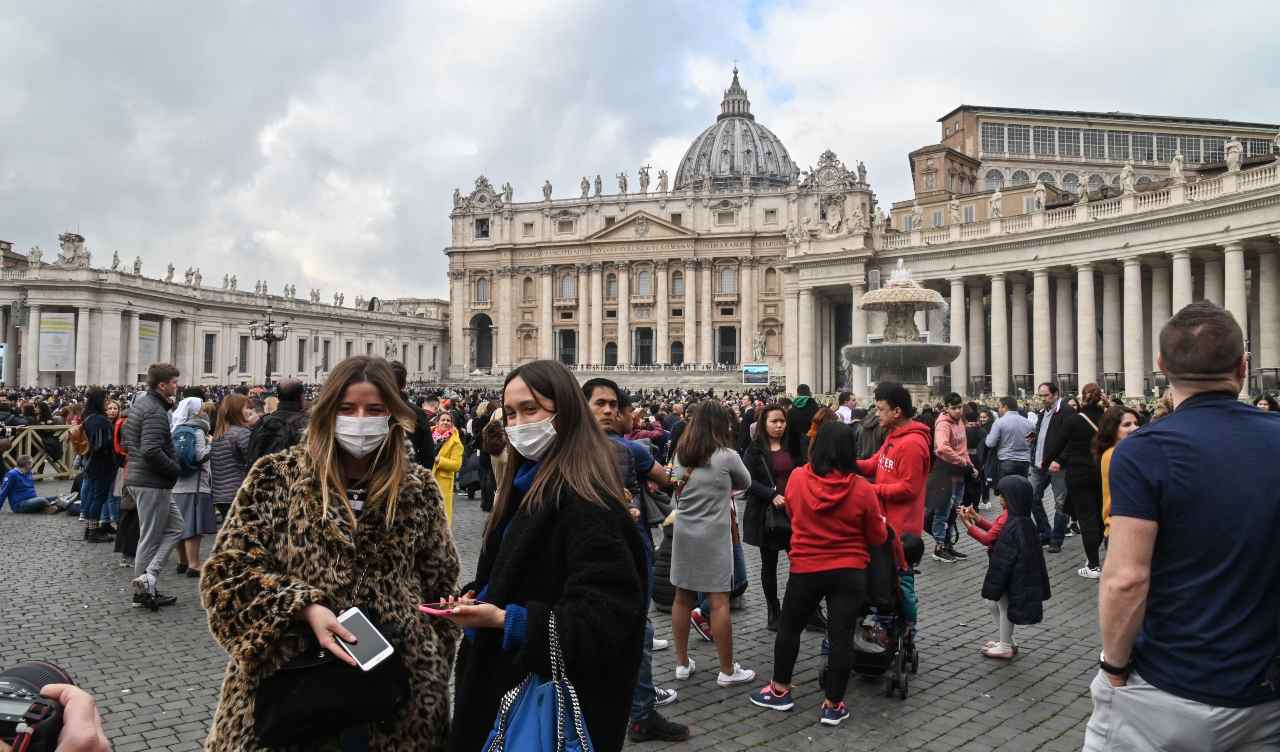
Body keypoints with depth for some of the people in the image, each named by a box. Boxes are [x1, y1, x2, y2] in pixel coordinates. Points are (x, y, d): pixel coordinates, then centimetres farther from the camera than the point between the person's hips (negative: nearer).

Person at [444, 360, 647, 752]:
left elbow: (605, 616, -26)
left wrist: (507, 620, -29)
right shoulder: (528, 487, 8)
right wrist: (475, 598, -3)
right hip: (508, 683, 9)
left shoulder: (585, 501, -21)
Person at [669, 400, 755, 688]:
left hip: (684, 534, 6)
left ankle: (682, 663, 23)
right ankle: (727, 671, 10)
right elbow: (745, 483, 5)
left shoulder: (681, 454, 3)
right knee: (719, 602, 1)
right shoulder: (727, 456, -11)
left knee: (682, 598, 12)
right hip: (713, 536, -5)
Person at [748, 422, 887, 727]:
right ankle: (833, 705, 14)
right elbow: (878, 537, -2)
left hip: (806, 569, 1)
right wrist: (881, 522, 19)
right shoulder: (862, 489, -13)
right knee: (841, 636, 7)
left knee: (789, 627, 18)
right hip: (850, 573, 0)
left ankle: (780, 690, 29)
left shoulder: (797, 478, -10)